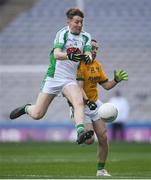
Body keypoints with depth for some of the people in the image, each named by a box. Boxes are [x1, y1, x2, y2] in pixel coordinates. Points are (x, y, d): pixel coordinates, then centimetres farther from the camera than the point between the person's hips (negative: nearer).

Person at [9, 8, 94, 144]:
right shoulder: (63, 33, -10)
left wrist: (87, 57, -32)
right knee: (37, 114, 0)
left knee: (79, 102, -27)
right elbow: (56, 54, -23)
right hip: (54, 77, -3)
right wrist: (69, 56, -44)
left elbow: (88, 54, -7)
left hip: (70, 80, 3)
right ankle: (26, 108, 33)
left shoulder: (86, 37, 6)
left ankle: (80, 132, -41)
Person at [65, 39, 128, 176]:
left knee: (103, 137, -2)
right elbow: (79, 87, -25)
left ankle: (101, 169, 11)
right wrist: (87, 101, -38)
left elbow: (106, 85, 12)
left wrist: (116, 80, -6)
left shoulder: (97, 65, 9)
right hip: (81, 105, -7)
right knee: (89, 140, -15)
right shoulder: (79, 64, -16)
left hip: (95, 104, 7)